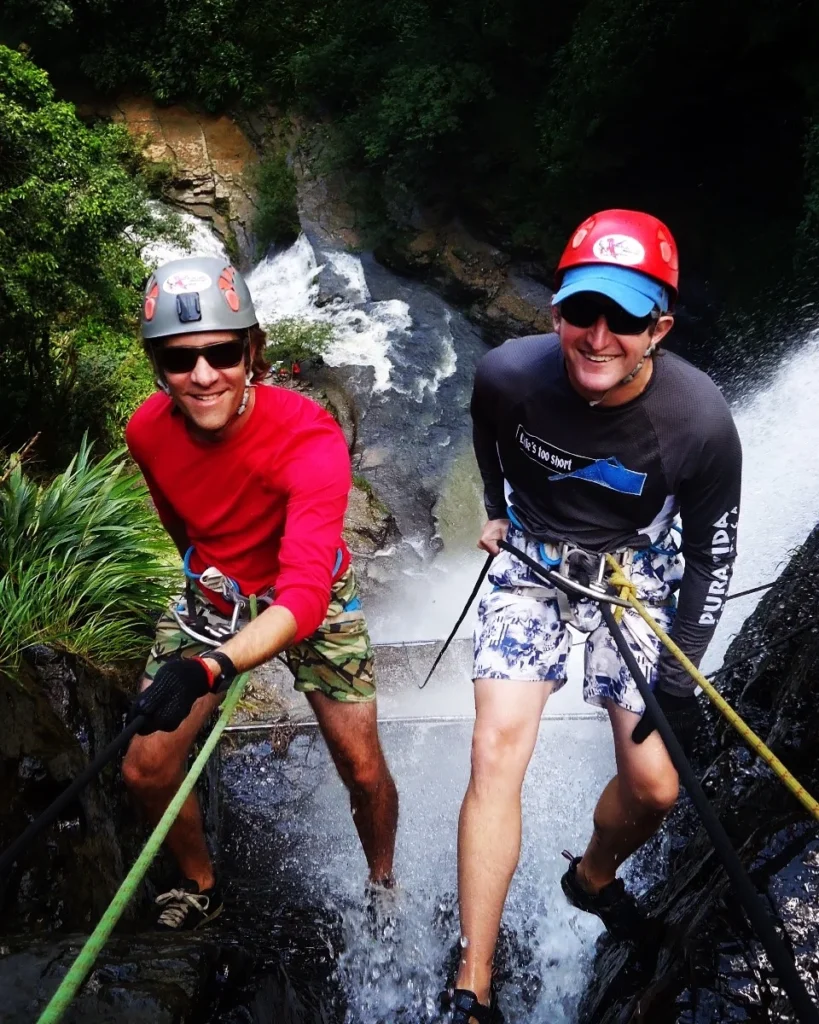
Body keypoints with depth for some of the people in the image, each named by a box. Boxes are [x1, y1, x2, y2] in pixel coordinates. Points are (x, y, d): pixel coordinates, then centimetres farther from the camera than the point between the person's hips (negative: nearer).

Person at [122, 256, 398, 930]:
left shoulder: (311, 438, -33)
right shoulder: (147, 432, -18)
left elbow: (304, 595, -42)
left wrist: (212, 668, -57)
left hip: (311, 596, -3)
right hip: (214, 591, 4)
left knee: (363, 769, -1)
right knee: (145, 769, -1)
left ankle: (383, 885, 32)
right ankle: (201, 886, 29)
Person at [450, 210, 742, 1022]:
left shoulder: (699, 422, -25)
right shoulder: (508, 374, -23)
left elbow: (711, 551, -10)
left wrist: (680, 676, -11)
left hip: (636, 573, 1)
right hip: (531, 560, 0)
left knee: (654, 789, -1)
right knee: (495, 753, -14)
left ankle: (593, 877, 37)